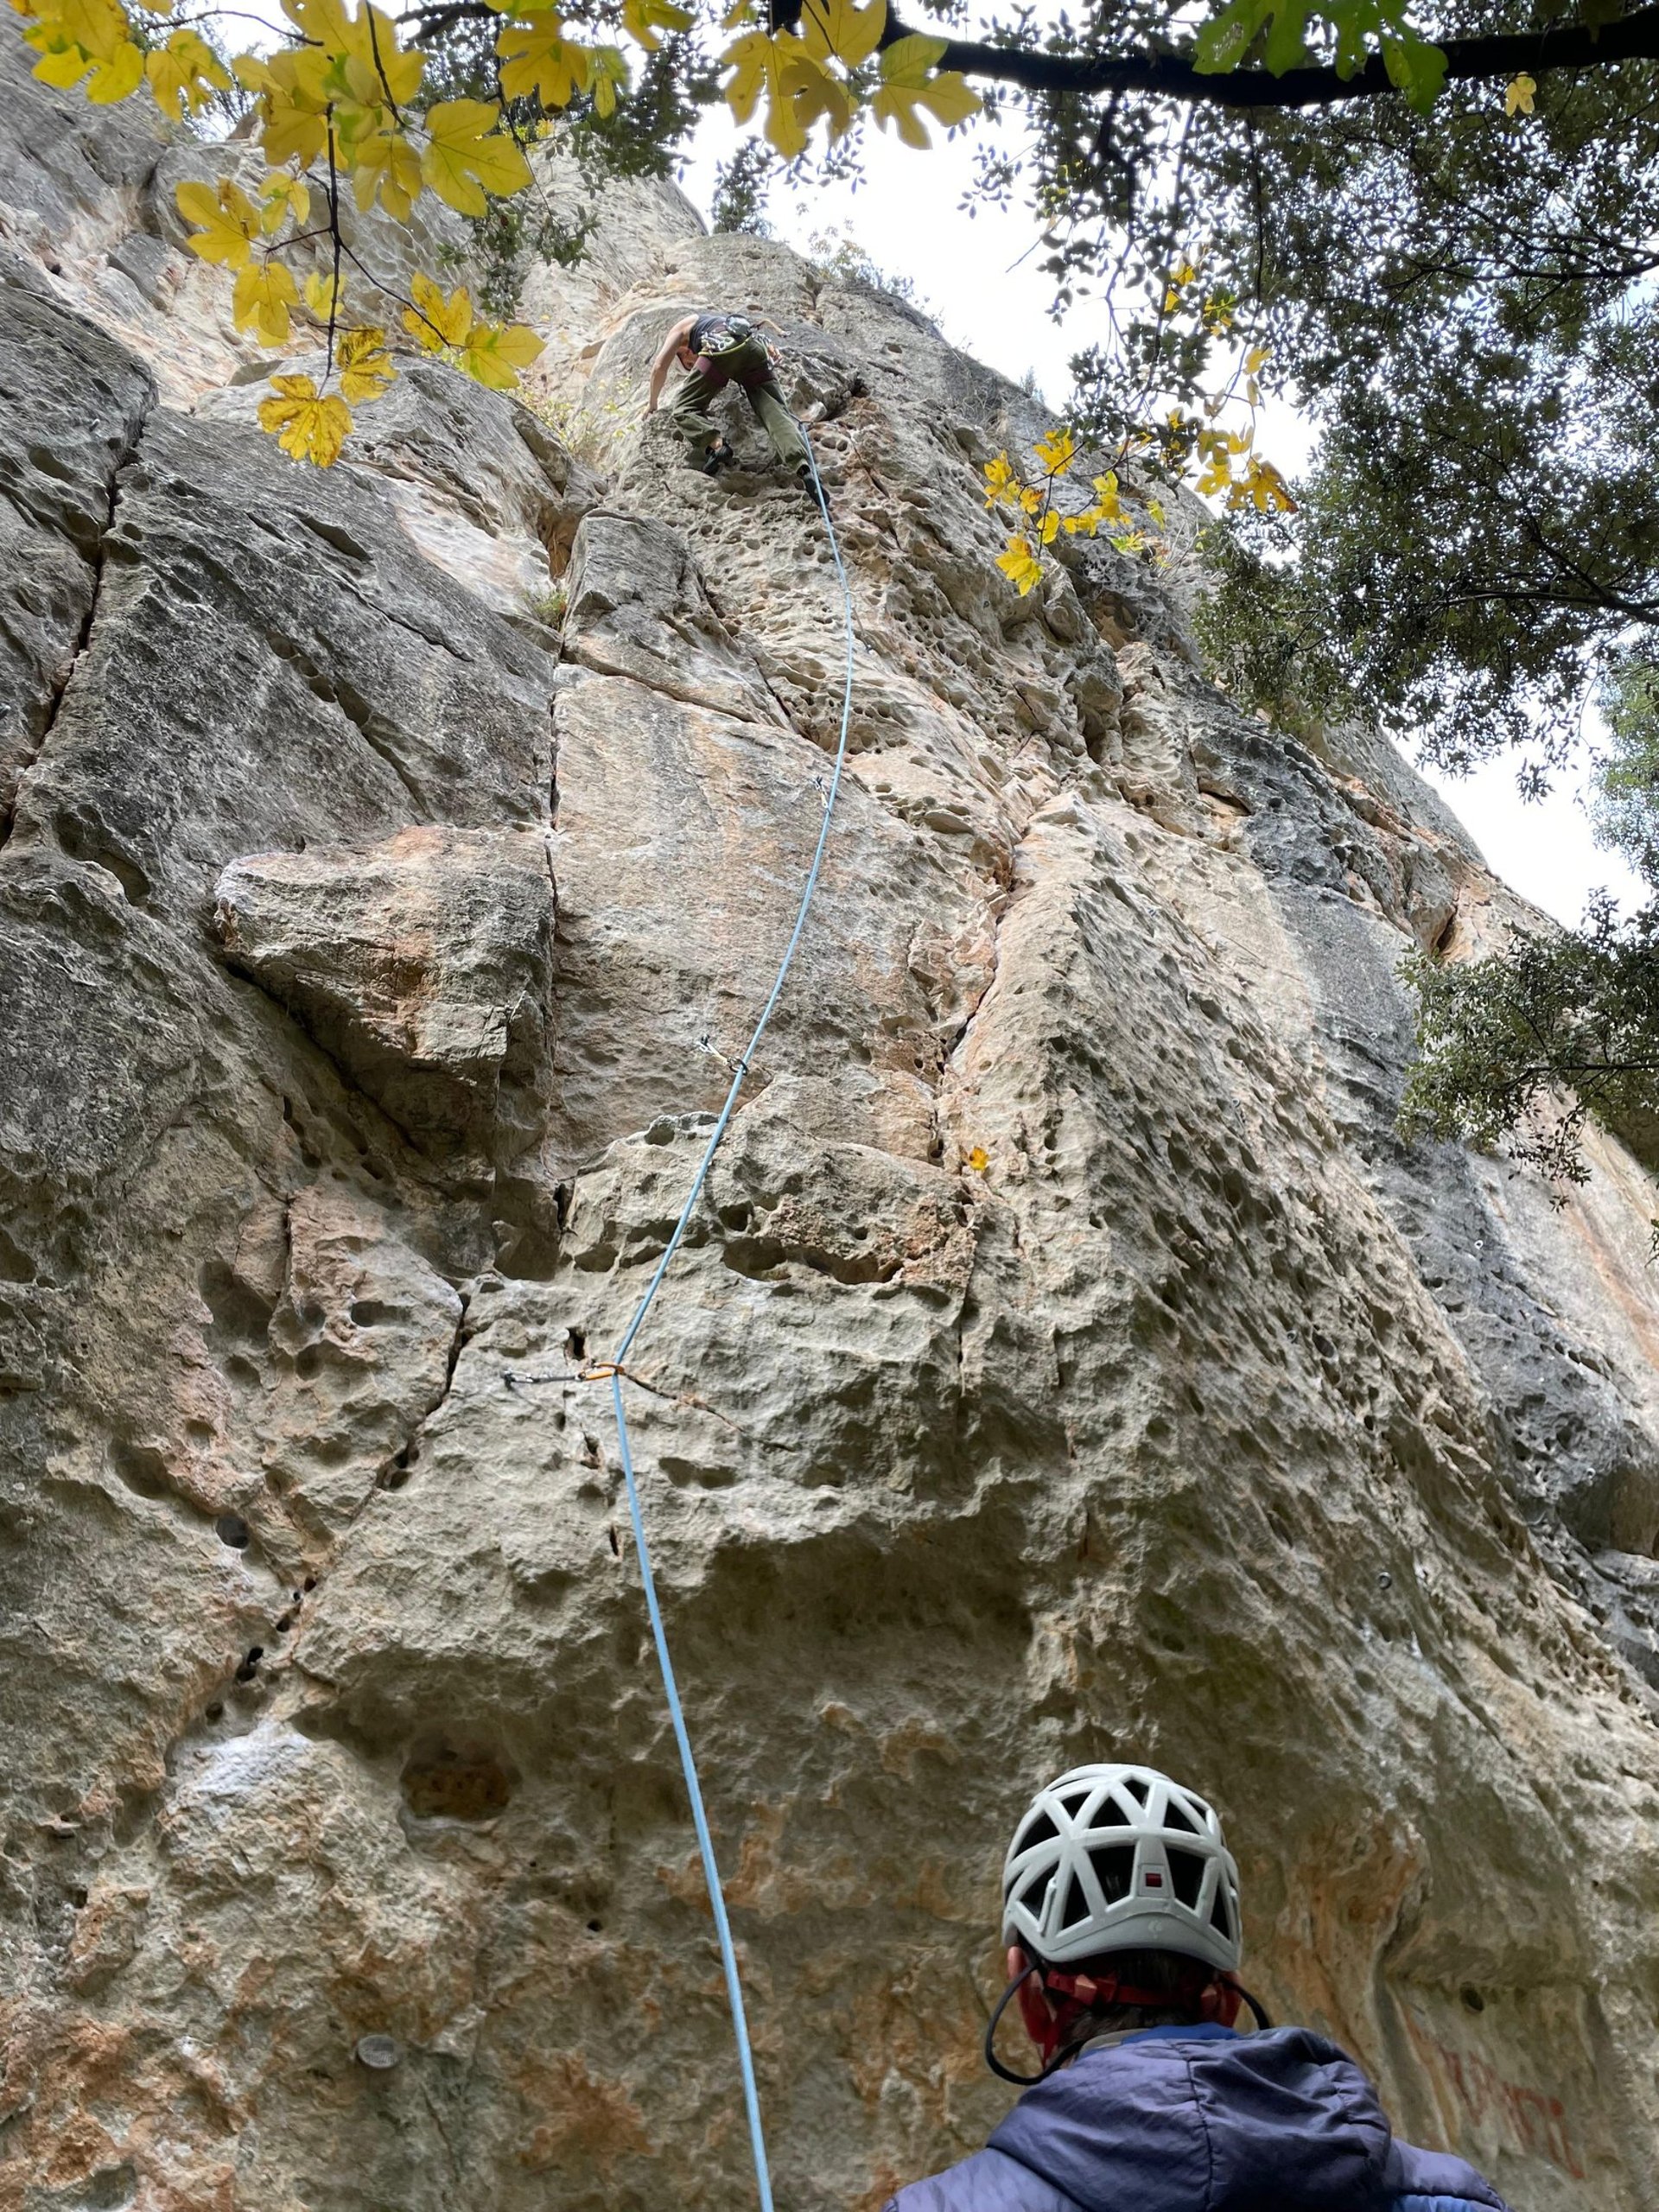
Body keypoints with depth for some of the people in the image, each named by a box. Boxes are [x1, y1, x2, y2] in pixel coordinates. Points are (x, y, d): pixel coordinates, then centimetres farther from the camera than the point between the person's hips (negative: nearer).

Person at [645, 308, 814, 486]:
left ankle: (717, 445, -23)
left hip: (721, 347, -4)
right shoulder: (724, 320, 46)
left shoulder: (683, 325, 33)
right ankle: (802, 466, -31)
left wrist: (652, 402, 38)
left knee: (684, 409, 5)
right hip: (754, 346, 4)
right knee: (775, 411, -5)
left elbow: (660, 366, 26)